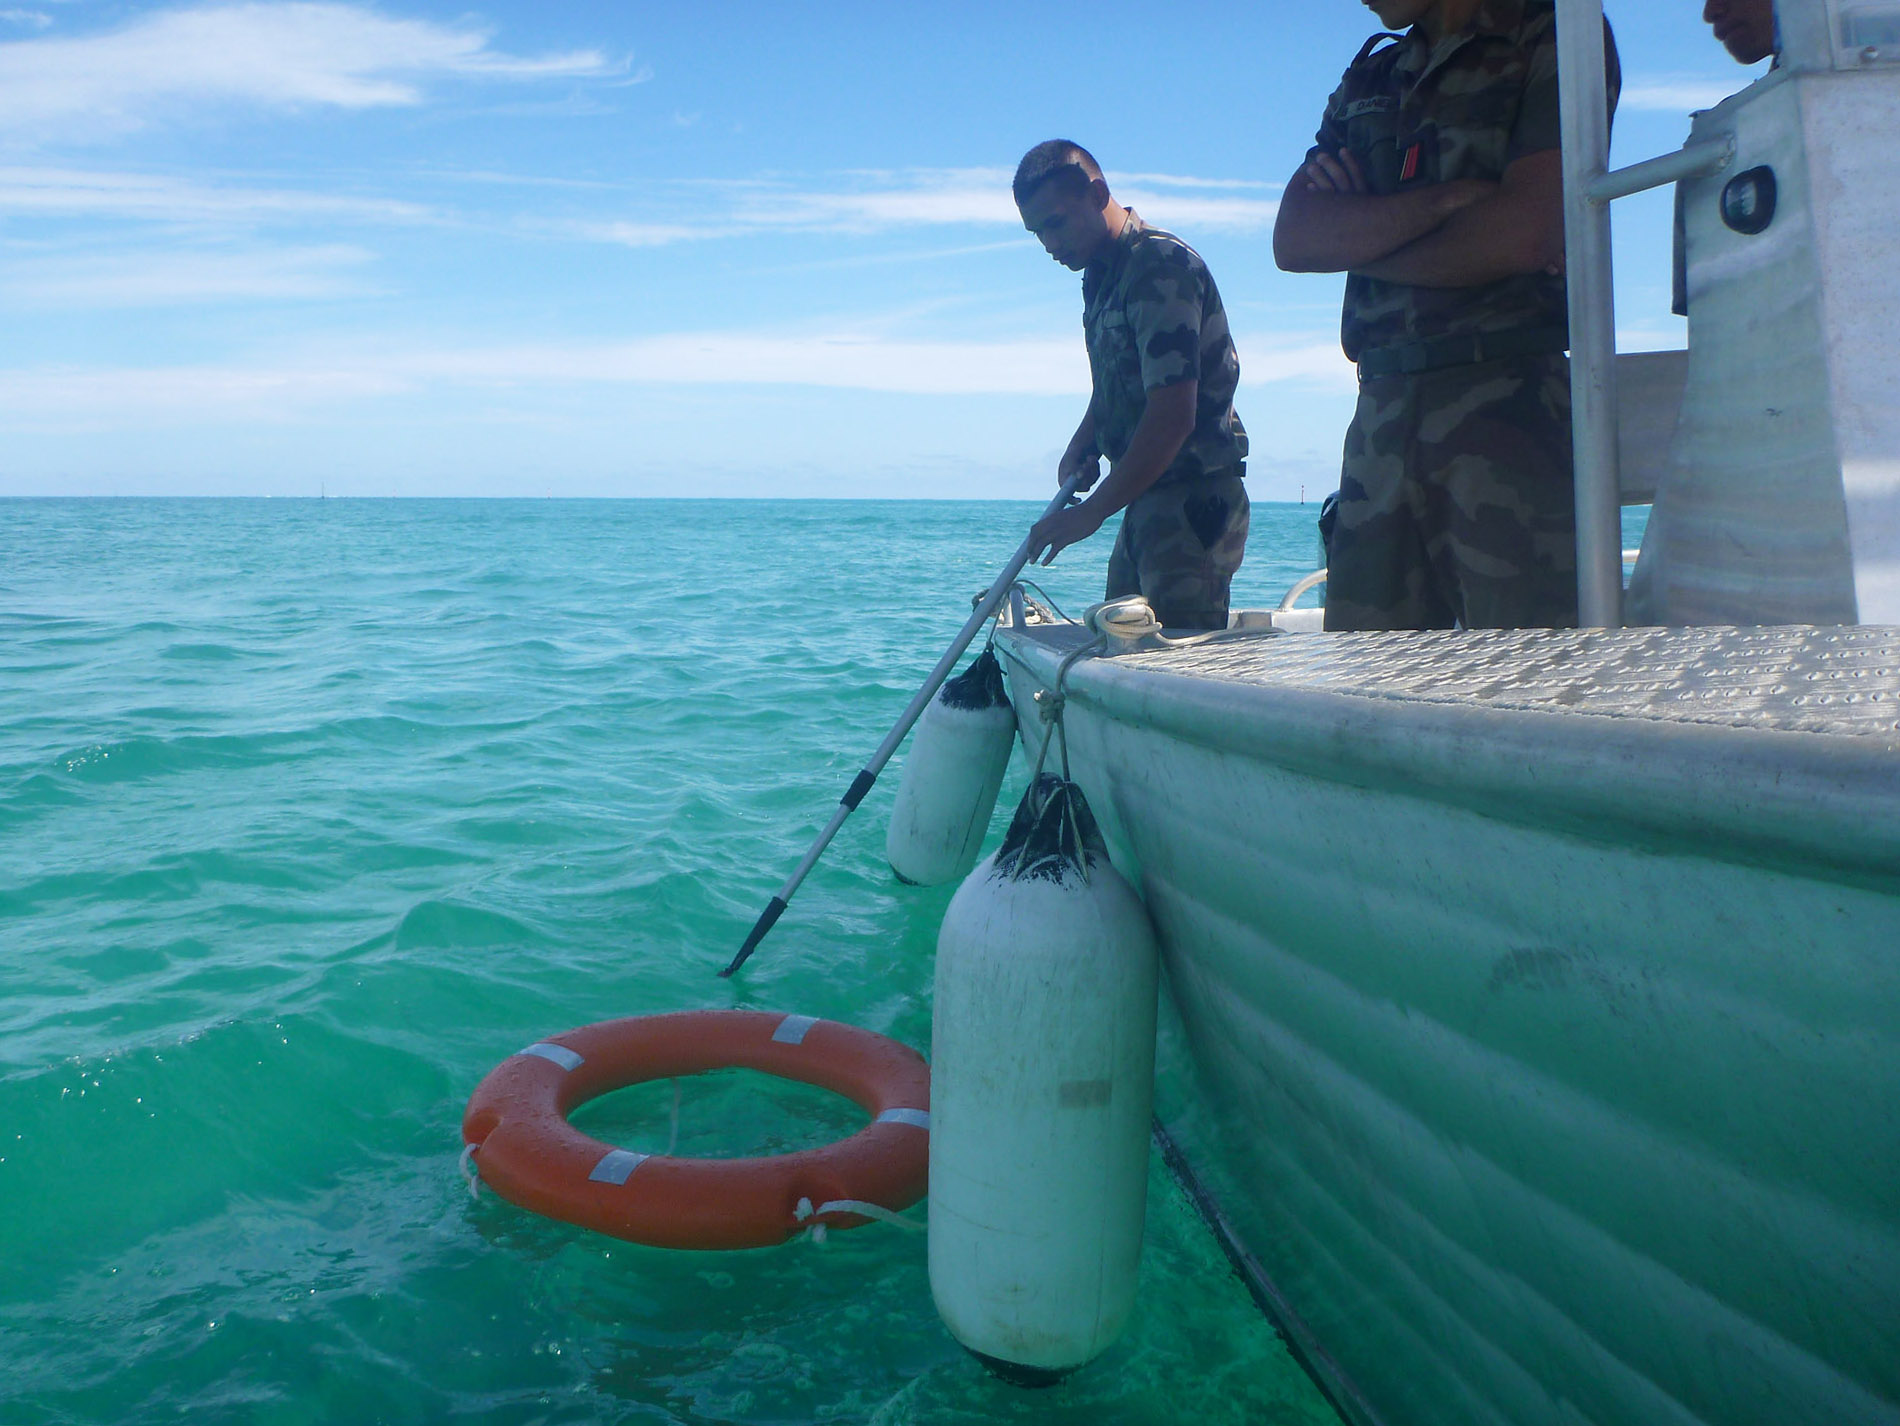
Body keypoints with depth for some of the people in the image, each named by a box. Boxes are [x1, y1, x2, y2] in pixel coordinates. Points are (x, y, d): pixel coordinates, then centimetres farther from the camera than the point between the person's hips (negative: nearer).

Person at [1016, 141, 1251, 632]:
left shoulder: (1160, 266, -16)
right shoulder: (1103, 275, 15)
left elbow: (1173, 417, -23)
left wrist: (1092, 511, -20)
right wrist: (1080, 449, 8)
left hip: (1191, 503, -10)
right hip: (1148, 503, 10)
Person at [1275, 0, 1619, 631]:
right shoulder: (1367, 80, 21)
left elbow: (1524, 234, -10)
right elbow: (1293, 240, 5)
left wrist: (1360, 235, 3)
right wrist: (1445, 199, -8)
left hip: (1508, 406, -5)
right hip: (1382, 417, 5)